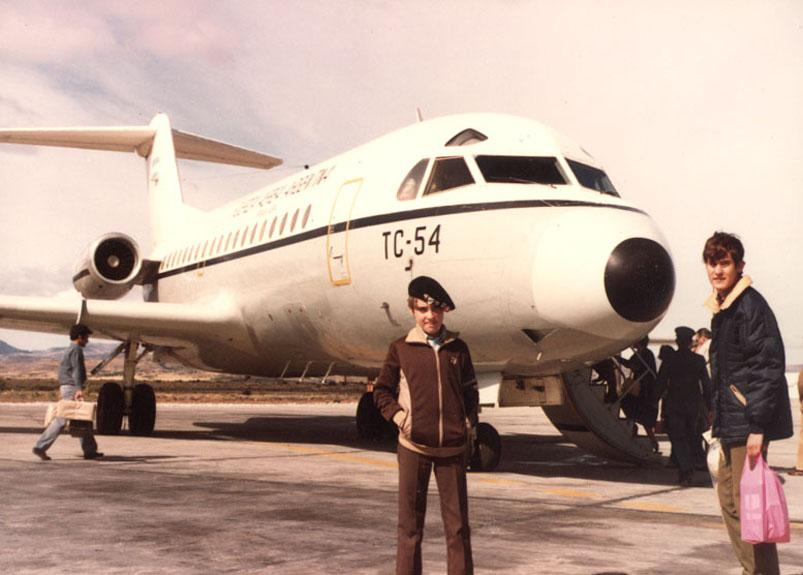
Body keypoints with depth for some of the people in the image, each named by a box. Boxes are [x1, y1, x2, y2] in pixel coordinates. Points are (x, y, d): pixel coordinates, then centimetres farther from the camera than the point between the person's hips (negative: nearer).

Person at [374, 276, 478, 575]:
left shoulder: (458, 348, 8)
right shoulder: (401, 348, 2)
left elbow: (470, 391, 17)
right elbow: (381, 390, 9)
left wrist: (470, 422, 3)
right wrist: (397, 415, -6)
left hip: (452, 447, 2)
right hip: (414, 444, -1)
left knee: (457, 522, 7)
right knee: (410, 521, 6)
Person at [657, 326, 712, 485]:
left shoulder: (669, 360, -6)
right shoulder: (699, 360, -1)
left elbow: (661, 383, -5)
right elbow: (706, 384, 1)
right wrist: (708, 405, 6)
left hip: (674, 405, -2)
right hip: (694, 405, 2)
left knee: (678, 438, 0)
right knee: (690, 437, 16)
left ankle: (686, 470, -17)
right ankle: (686, 472, 20)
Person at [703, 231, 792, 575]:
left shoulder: (750, 305, -14)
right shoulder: (722, 308, 15)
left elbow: (769, 367, -20)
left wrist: (757, 427, -23)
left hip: (749, 423, -10)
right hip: (733, 422, 10)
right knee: (728, 497, 16)